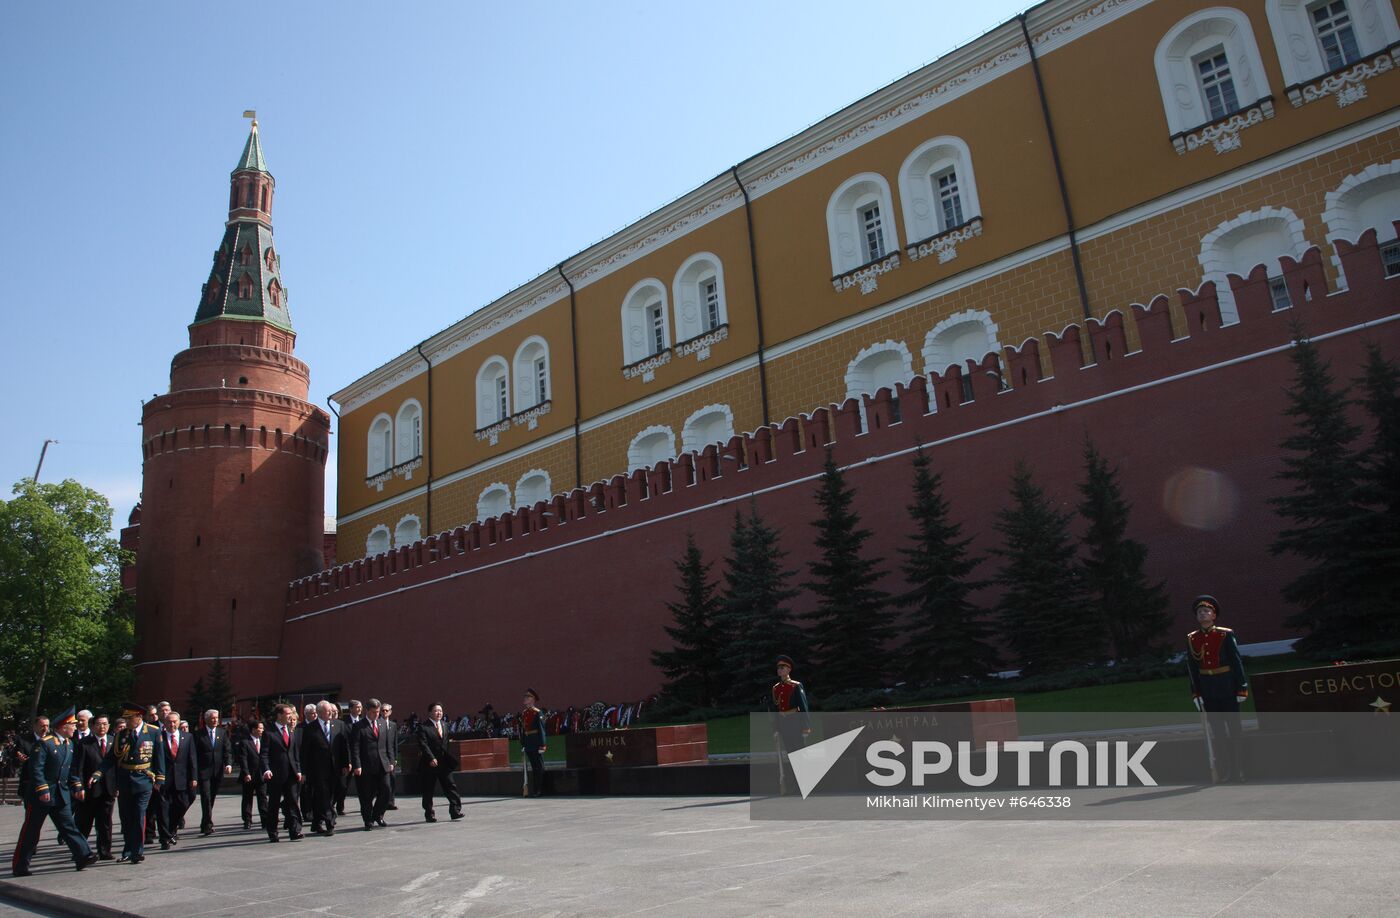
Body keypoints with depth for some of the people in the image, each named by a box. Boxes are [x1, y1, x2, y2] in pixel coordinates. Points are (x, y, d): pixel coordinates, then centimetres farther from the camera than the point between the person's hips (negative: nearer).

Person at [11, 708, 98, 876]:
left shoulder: (69, 744, 10)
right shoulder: (44, 744, -14)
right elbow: (36, 769, -18)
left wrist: (77, 786, 10)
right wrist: (42, 790, -22)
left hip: (62, 795, 6)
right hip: (39, 796, -6)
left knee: (69, 827, 2)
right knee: (30, 831, 5)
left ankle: (83, 856, -3)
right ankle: (19, 866, 17)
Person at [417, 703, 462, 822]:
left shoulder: (445, 724, 13)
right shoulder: (424, 728, -7)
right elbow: (423, 745, -16)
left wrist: (452, 757, 10)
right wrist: (431, 758, -26)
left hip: (445, 763, 5)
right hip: (430, 763, -5)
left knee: (450, 786, -1)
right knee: (429, 790, 5)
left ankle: (455, 810, 0)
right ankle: (429, 814, 17)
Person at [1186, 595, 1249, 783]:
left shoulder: (1226, 635, -5)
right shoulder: (1191, 639, 3)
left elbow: (1237, 662, -4)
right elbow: (1192, 668, 6)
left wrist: (1242, 688, -7)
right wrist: (1196, 693, 4)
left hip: (1228, 689, -3)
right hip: (1208, 691, 3)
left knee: (1234, 729, 3)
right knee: (1216, 731, 6)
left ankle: (1238, 771, 10)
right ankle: (1223, 772, 12)